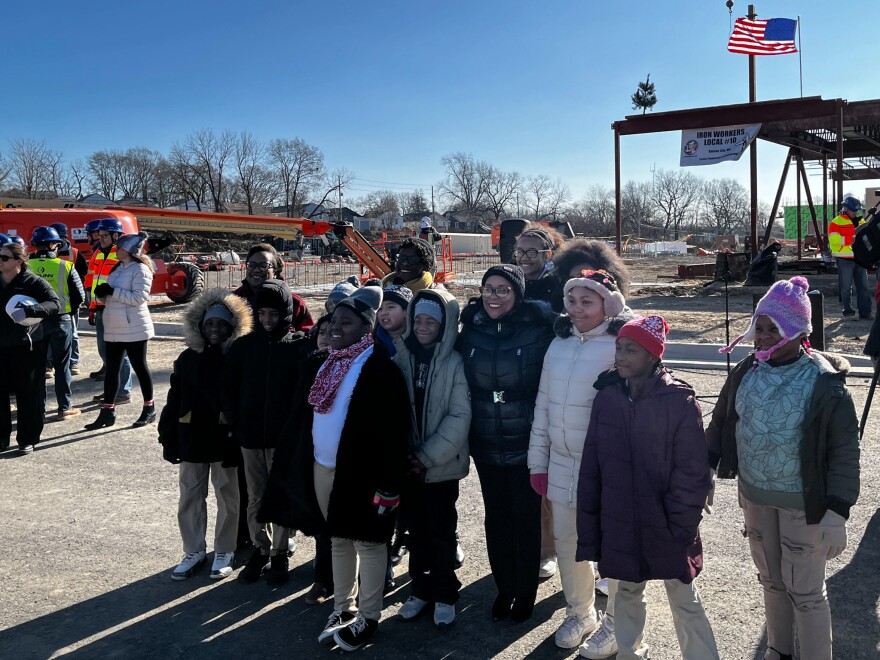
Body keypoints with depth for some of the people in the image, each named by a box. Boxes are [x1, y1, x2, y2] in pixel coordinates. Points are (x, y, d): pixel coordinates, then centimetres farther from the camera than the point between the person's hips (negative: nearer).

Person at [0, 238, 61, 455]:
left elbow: (55, 304, -16)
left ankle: (27, 440, 12)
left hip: (27, 347, -5)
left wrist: (29, 310, -29)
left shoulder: (33, 282, -8)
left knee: (28, 395, 2)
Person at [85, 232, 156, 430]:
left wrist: (112, 290, -21)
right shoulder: (118, 268, 15)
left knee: (139, 366, 3)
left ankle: (149, 409, 16)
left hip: (134, 329, -8)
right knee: (111, 369, 8)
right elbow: (112, 297, 21)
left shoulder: (140, 269, -11)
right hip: (114, 328, 8)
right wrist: (102, 293, -1)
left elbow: (139, 297, -20)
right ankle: (107, 412, 13)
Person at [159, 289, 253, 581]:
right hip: (191, 438, 4)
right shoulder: (188, 358, 3)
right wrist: (168, 439, 3)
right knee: (190, 496, 11)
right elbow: (174, 401, 5)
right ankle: (193, 551, 27)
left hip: (226, 440, -3)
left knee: (227, 497, 9)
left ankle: (224, 552, 24)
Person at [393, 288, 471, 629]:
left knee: (441, 532, 7)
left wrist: (428, 456, -14)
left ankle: (445, 595, 24)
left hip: (441, 465, -3)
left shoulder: (455, 363, -8)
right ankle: (421, 589, 30)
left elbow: (459, 416, -11)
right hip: (407, 464, 3)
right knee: (415, 530, 14)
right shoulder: (400, 358, 1)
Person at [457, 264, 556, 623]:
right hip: (486, 443, 3)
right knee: (496, 518, 13)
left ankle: (526, 592, 29)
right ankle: (504, 588, 31)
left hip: (526, 444, -3)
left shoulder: (539, 327, -12)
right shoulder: (472, 328, 0)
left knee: (526, 519, 10)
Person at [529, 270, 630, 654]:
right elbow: (543, 405, 10)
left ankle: (615, 624, 29)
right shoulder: (559, 344, 6)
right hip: (561, 463, 6)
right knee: (566, 542, 17)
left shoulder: (621, 346, -12)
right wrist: (537, 462, 10)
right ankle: (579, 613, 39)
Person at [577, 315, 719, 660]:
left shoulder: (680, 402, -15)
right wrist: (589, 528, 1)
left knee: (685, 602, 12)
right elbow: (591, 467, 1)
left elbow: (692, 474, -12)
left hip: (665, 528, -4)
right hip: (619, 526, 4)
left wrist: (680, 526, -13)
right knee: (627, 592, 22)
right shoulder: (606, 398, -3)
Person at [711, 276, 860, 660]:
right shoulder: (746, 373, -2)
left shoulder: (824, 383, -17)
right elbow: (720, 424, 9)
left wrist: (837, 511, -20)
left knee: (806, 592, 6)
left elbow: (845, 451, -15)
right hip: (754, 497, 5)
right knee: (771, 581, 21)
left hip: (803, 503, -5)